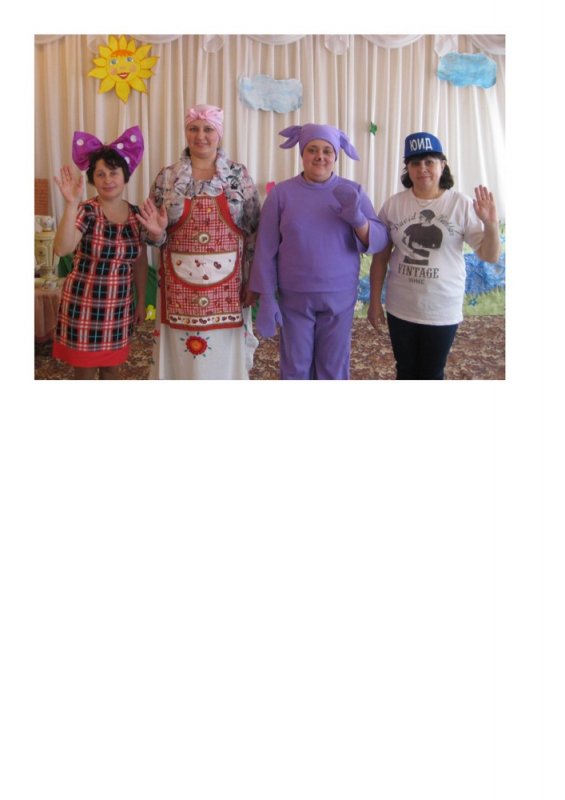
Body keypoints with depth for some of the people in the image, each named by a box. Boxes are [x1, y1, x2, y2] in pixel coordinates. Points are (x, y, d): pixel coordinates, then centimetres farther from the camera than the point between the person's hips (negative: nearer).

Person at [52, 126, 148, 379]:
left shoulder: (136, 214, 2)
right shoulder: (86, 211, -13)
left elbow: (140, 262, 11)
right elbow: (62, 249, -30)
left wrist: (141, 300, 11)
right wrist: (71, 204, -37)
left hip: (119, 306, 4)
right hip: (84, 304, -4)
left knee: (112, 368, 18)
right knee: (85, 372, 7)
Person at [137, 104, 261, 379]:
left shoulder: (239, 175, 2)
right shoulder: (167, 177, 3)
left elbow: (254, 232, 2)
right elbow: (155, 233, 7)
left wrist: (252, 281, -4)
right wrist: (156, 232, -17)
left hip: (226, 286, 0)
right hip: (180, 287, 1)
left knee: (225, 356, 7)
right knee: (180, 357, 6)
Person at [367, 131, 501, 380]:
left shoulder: (461, 205, -8)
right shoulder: (393, 204, -4)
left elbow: (490, 256, -8)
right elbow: (380, 258, 3)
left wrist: (491, 224, -26)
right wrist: (374, 302, 4)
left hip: (443, 312, -2)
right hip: (400, 309, 2)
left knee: (431, 375, 13)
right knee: (405, 371, 18)